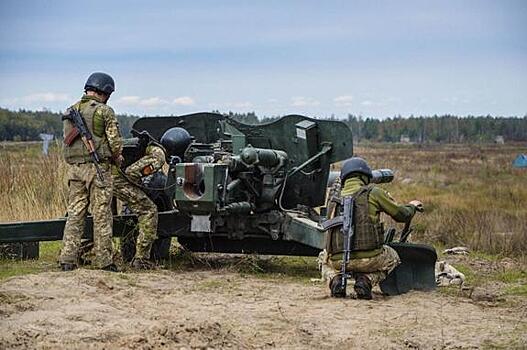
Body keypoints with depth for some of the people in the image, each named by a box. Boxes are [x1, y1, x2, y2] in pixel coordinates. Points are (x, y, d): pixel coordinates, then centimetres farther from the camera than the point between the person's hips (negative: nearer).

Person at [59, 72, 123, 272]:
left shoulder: (70, 111, 13)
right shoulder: (104, 111, -6)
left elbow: (67, 139, 14)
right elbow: (115, 141, -8)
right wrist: (117, 157, 11)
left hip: (74, 169, 6)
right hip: (97, 168, -5)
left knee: (75, 214, 8)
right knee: (102, 217, 0)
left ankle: (67, 260, 2)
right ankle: (104, 262, 2)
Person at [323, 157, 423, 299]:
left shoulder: (334, 198, 12)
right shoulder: (373, 193, 1)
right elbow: (402, 215, 9)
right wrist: (412, 206, 32)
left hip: (338, 261, 3)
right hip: (368, 259, -3)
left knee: (326, 257, 39)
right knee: (392, 257, 31)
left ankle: (335, 279, 5)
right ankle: (366, 280, 3)